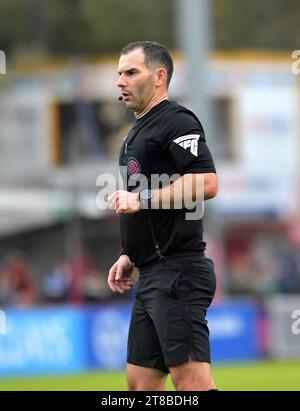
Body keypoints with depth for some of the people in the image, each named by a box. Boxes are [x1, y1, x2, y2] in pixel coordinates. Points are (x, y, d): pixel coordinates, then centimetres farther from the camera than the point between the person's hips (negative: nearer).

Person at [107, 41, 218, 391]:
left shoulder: (176, 121, -8)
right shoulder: (138, 132, 22)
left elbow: (206, 183, -22)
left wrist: (142, 200, -19)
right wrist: (130, 255, 20)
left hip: (177, 272, -10)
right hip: (152, 277, 10)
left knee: (191, 382, -15)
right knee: (141, 382, 10)